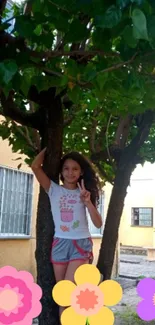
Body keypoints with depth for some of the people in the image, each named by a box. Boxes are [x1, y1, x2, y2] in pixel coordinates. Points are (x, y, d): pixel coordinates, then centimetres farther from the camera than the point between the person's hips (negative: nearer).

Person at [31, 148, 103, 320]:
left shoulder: (85, 193, 4)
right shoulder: (54, 190, 2)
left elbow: (98, 223, 0)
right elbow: (35, 166, -9)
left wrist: (88, 202, -14)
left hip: (81, 244, -1)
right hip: (60, 244, 1)